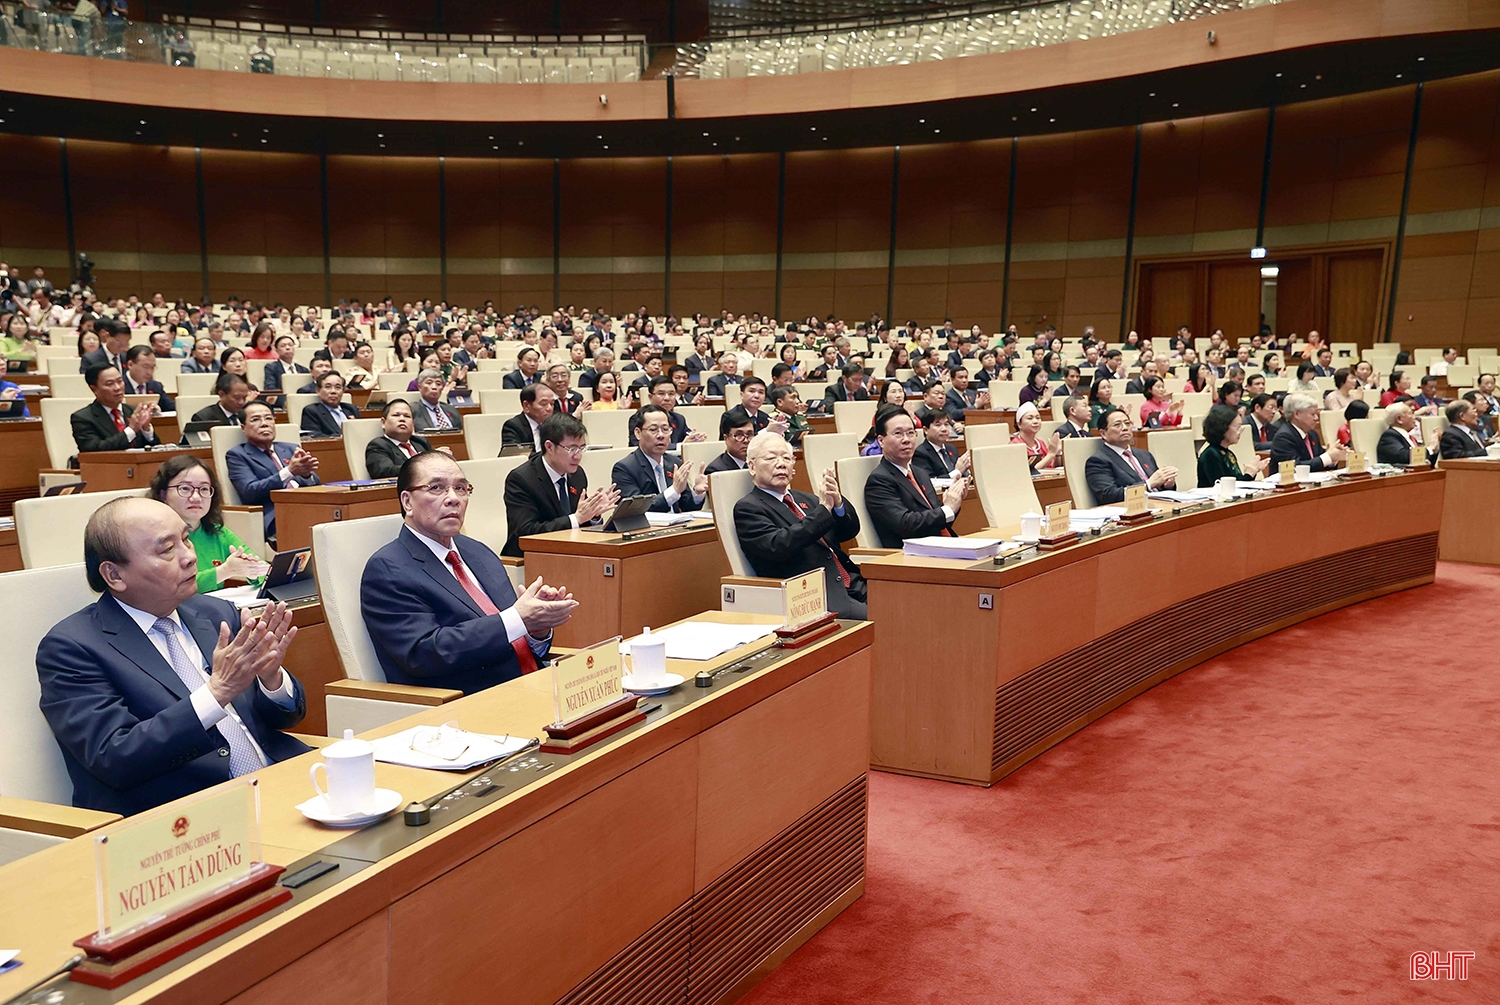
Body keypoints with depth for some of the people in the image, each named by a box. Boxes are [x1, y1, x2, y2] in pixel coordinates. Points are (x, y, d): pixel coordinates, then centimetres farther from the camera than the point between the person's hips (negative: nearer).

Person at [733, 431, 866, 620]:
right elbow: (778, 547, -16)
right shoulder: (748, 508, 1)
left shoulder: (804, 499, 21)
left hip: (851, 585, 7)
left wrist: (837, 502, -7)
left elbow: (849, 531, 14)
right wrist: (823, 508, -17)